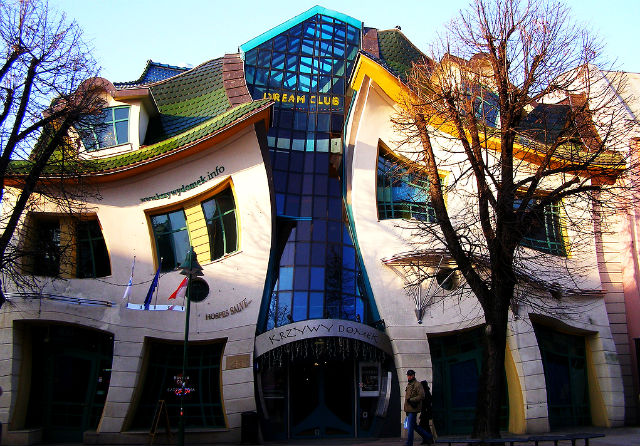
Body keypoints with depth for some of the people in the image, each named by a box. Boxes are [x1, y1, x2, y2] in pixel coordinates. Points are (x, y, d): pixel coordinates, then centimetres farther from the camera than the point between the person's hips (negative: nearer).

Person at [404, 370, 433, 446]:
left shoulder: (418, 385, -10)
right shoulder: (409, 385, 17)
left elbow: (421, 396, -18)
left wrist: (411, 400, -20)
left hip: (413, 409, -9)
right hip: (409, 409, 9)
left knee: (410, 426, -8)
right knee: (414, 426, 15)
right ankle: (427, 437, 28)